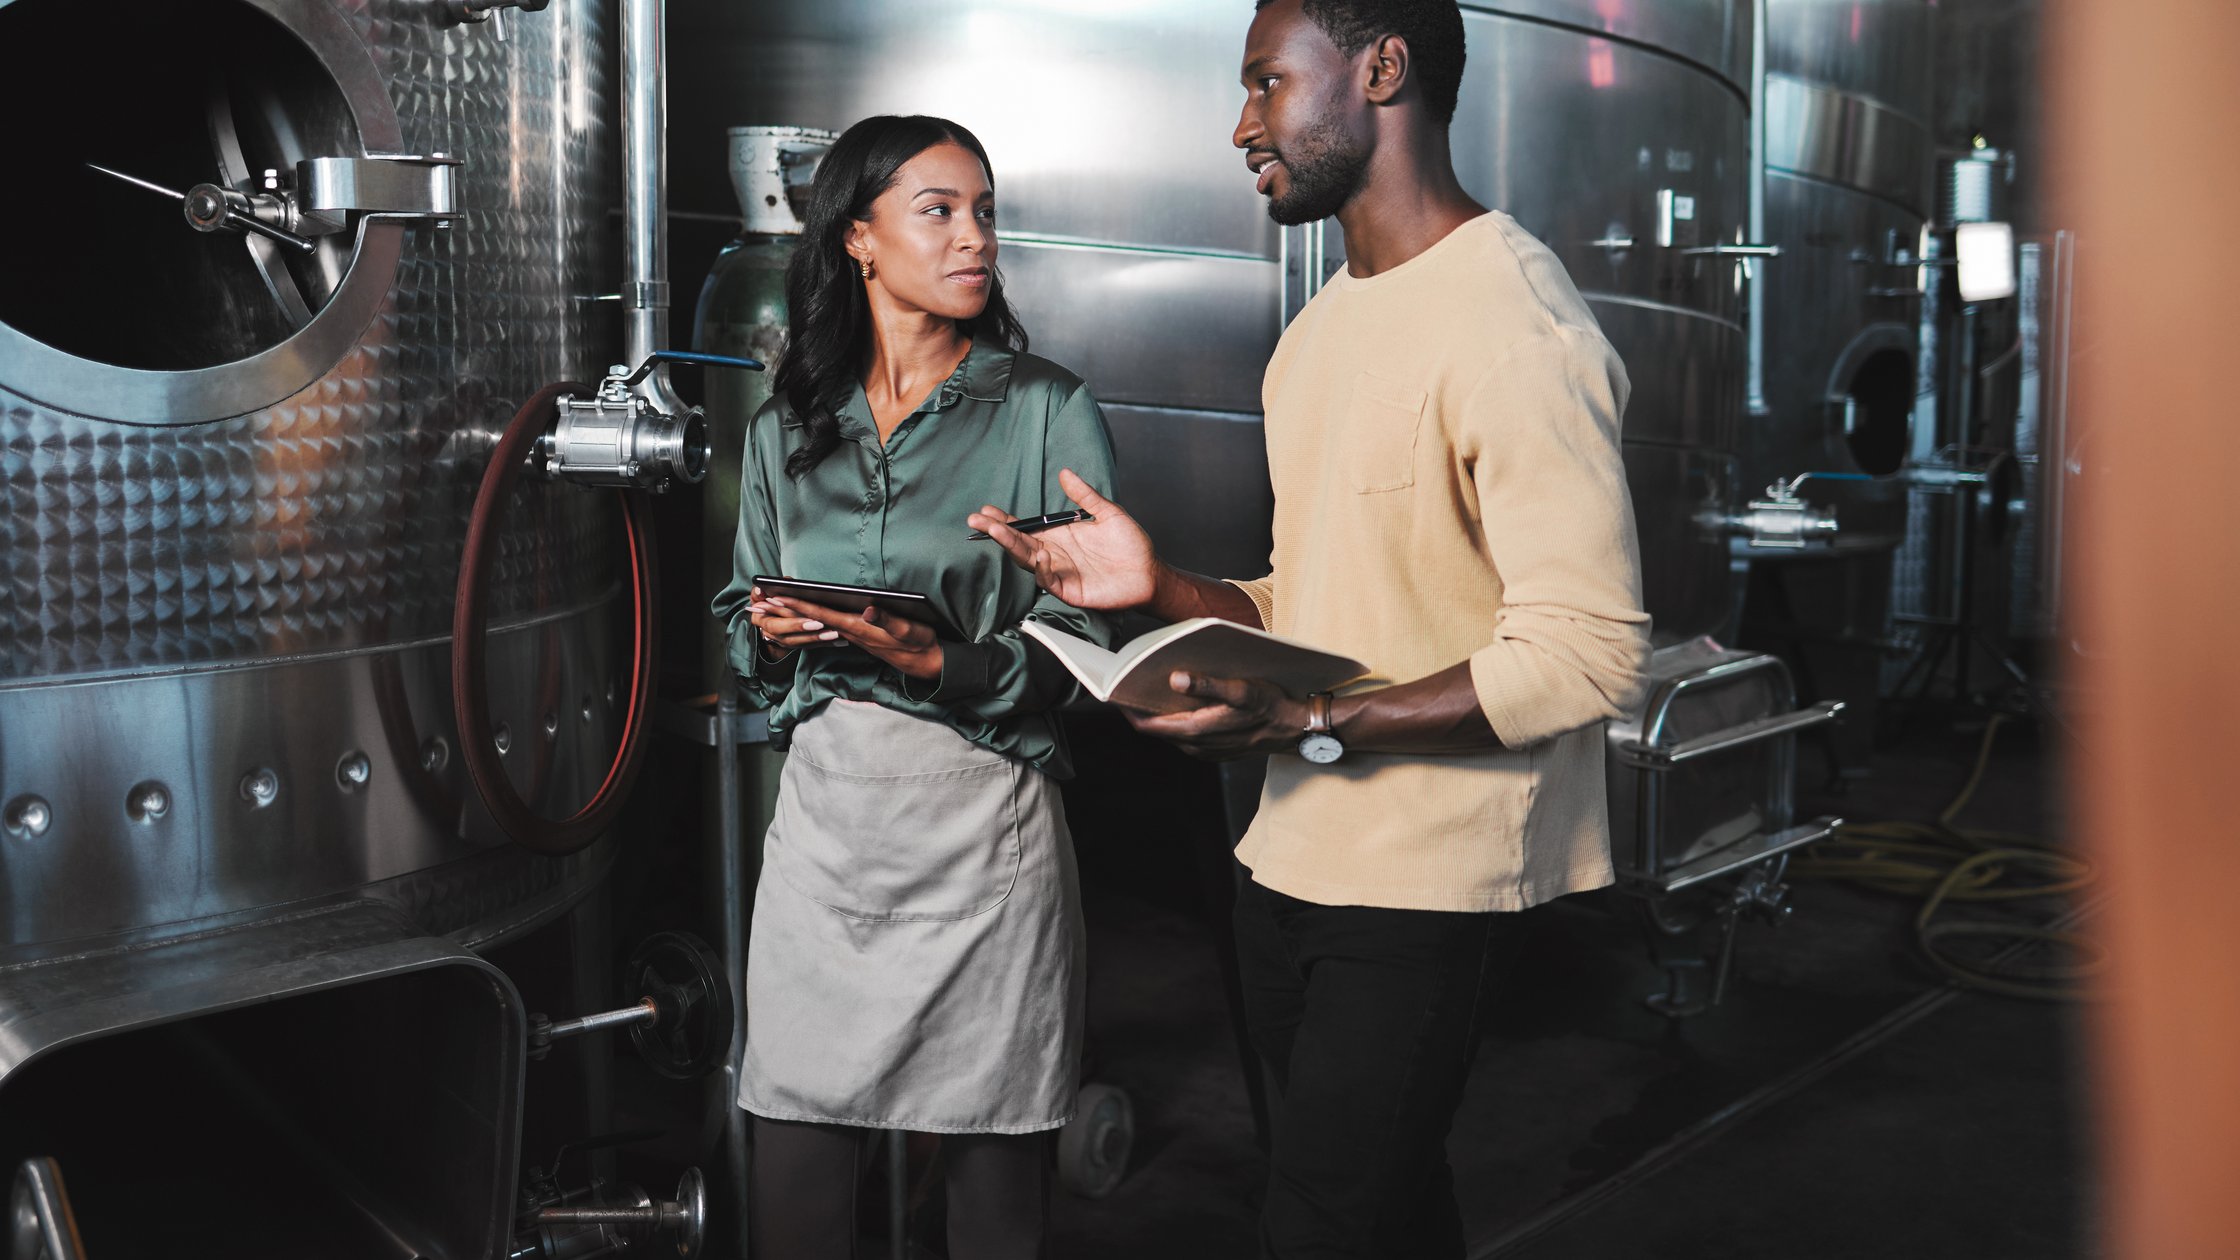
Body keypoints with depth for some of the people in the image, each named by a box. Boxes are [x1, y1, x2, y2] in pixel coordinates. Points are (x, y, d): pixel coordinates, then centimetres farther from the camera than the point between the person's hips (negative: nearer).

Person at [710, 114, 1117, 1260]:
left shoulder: (1048, 413, -1)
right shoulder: (787, 427, 11)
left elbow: (1081, 643, -6)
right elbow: (743, 610, 18)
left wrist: (939, 662, -20)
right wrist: (770, 633, -4)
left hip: (984, 825, -3)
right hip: (823, 808, 3)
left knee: (992, 1158, 5)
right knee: (792, 1136, 7)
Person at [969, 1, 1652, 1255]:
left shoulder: (1514, 326, -16)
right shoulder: (1324, 325, 16)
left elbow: (1588, 650, -22)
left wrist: (1313, 722, -24)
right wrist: (1164, 588, 1)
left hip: (1427, 885, -8)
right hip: (1294, 860, 8)